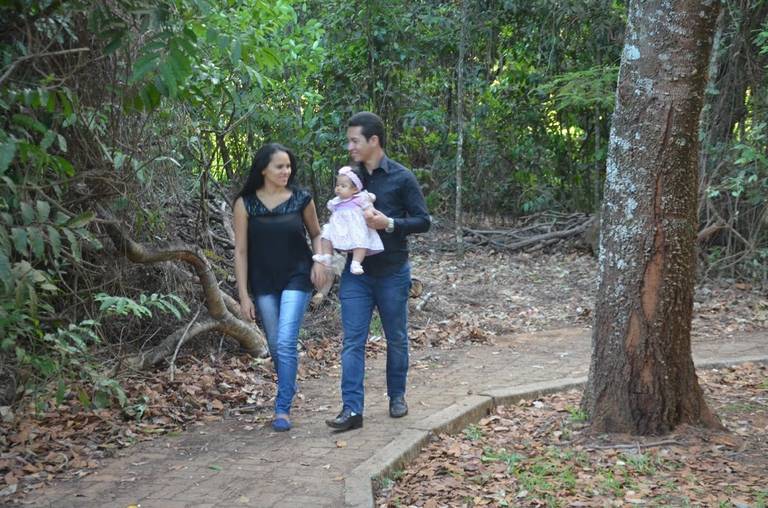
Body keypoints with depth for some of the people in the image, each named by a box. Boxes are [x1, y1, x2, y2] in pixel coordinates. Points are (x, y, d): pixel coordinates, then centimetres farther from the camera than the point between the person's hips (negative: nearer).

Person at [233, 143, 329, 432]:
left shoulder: (301, 199, -3)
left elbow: (316, 234, 12)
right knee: (275, 346, 10)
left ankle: (283, 408, -7)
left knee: (286, 343, -14)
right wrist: (243, 295, -6)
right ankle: (288, 391, 34)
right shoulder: (246, 203, -5)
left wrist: (319, 260, -8)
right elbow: (241, 251, -3)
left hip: (296, 278, -1)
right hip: (263, 283, 1)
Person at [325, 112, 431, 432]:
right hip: (356, 273, 3)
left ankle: (397, 396, 30)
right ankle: (352, 409, -6)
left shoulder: (401, 178, -6)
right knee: (352, 341, -5)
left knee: (396, 338, 12)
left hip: (392, 273, -3)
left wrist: (389, 223, -21)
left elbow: (423, 221, -7)